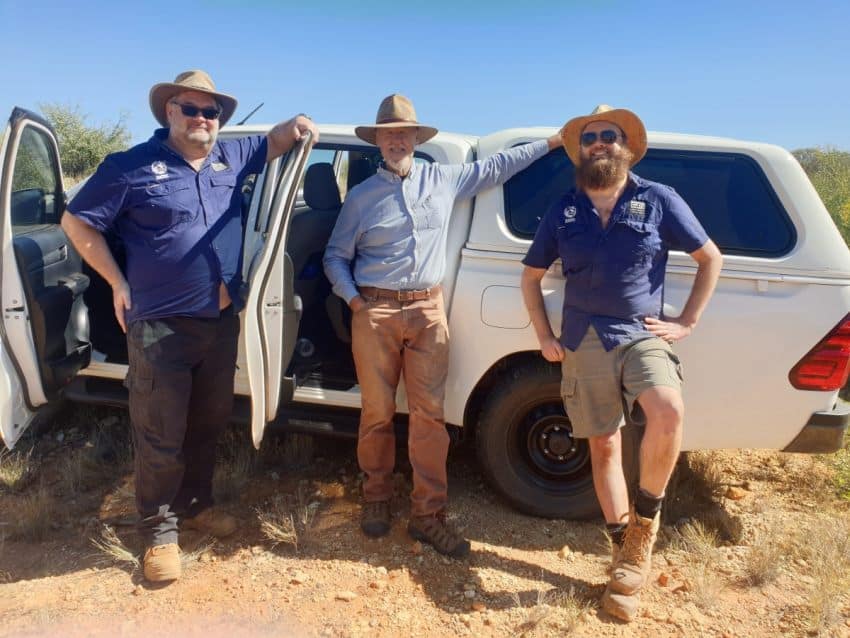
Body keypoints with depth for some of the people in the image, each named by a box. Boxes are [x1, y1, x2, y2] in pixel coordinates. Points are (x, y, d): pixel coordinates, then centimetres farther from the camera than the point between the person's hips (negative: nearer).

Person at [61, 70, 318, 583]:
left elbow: (272, 143, 25)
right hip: (161, 326, -5)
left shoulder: (230, 157, 8)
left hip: (222, 320, 6)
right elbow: (77, 222, 1)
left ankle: (195, 504, 37)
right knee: (162, 436, 2)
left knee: (209, 423, 17)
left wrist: (296, 126, 1)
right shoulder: (133, 166, -5)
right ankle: (159, 530, 20)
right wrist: (119, 283, -4)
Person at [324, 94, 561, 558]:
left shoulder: (444, 179, 11)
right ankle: (376, 498, 23)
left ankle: (427, 515, 6)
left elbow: (496, 167, 21)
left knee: (429, 414, -2)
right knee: (377, 412, 3)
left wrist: (551, 142, 23)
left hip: (428, 310, 1)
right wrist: (352, 298, -3)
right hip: (375, 312, -1)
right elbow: (336, 255, 12)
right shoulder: (361, 196, 7)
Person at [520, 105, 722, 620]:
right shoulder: (563, 211, 7)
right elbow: (531, 276, 17)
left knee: (668, 412, -30)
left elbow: (711, 259, 9)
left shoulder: (659, 201, 2)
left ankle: (646, 516, -5)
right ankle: (626, 551, 23)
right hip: (584, 343, 3)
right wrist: (546, 337, 8)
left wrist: (687, 323, 1)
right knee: (603, 446, 7)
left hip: (643, 335, -2)